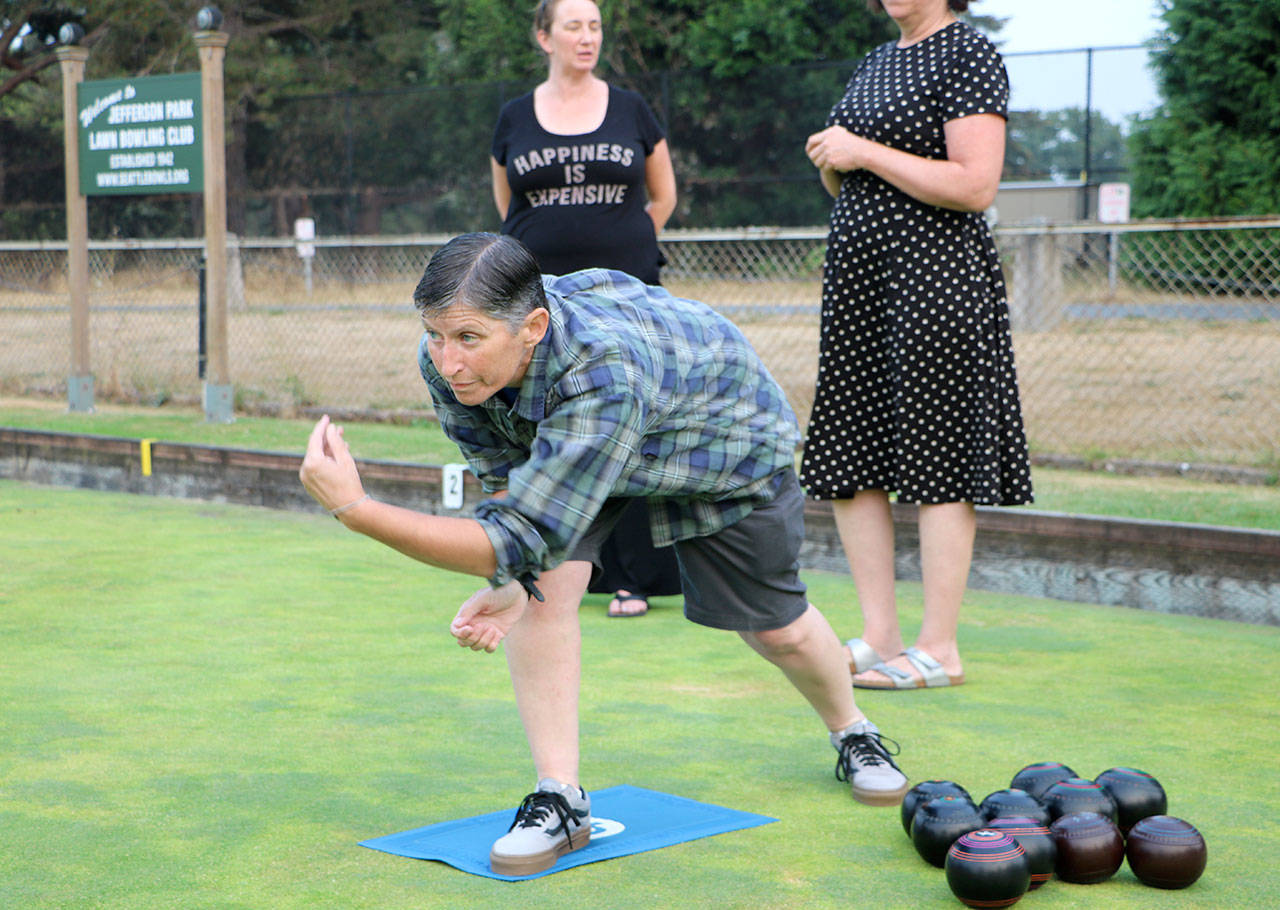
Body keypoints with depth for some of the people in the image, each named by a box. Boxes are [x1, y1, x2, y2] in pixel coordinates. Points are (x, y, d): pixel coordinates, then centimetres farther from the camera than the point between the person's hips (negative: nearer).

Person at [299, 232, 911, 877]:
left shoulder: (603, 373, -51)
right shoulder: (449, 360, -32)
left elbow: (524, 537, -50)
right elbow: (506, 478, -18)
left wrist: (354, 510, -56)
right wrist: (511, 580, -38)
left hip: (722, 436, -4)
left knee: (774, 629, 8)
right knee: (543, 585, -21)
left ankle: (853, 732, 40)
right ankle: (560, 798, -11)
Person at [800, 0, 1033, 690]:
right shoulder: (876, 62, 18)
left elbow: (975, 186, -18)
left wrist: (864, 152, -13)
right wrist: (830, 161, 3)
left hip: (934, 272, -9)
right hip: (857, 271, 9)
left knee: (936, 460, -5)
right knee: (847, 460, 6)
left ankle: (939, 650, 1)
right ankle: (879, 635, 14)